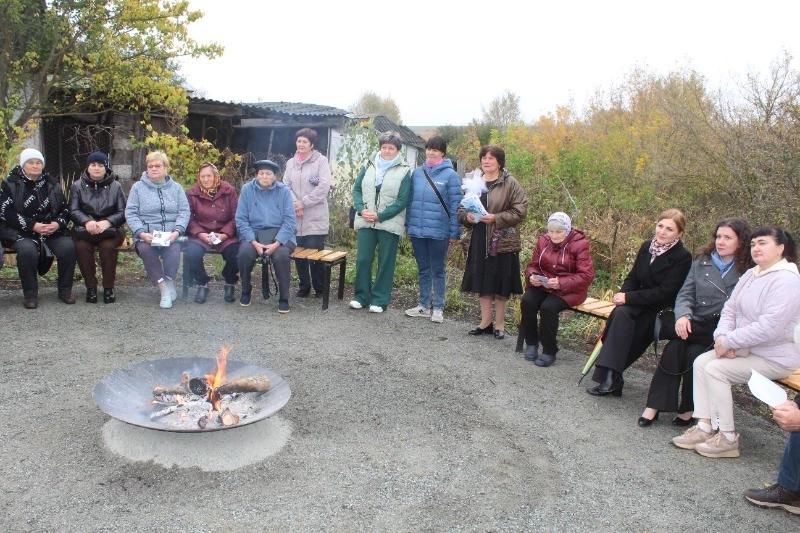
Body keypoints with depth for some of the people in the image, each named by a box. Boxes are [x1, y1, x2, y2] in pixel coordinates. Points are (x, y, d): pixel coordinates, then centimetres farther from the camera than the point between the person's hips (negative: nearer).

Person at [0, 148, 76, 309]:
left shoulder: (52, 184, 13)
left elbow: (65, 209, 13)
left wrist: (58, 224, -9)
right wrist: (32, 226, -17)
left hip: (52, 230, 3)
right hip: (21, 232, -3)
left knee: (68, 247, -26)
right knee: (28, 250, -35)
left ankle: (65, 290, -10)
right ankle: (30, 294, -18)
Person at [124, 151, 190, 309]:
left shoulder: (176, 188, 14)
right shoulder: (138, 187, 11)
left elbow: (184, 212, 5)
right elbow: (130, 213, 3)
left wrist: (177, 232, -13)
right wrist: (141, 233, -14)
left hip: (170, 235, 0)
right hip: (146, 235, 0)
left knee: (174, 251, -33)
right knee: (145, 249, -34)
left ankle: (169, 282, -5)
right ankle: (164, 289, -22)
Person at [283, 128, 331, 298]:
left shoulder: (321, 161, 0)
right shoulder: (291, 163, 15)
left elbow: (324, 186, -10)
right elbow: (286, 185, 7)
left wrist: (303, 203, -11)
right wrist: (295, 204, -10)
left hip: (315, 217, -4)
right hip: (295, 217, 4)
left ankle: (320, 289, 9)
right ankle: (304, 286, 19)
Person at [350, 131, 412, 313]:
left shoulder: (404, 171, -3)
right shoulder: (368, 166, 9)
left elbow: (402, 200, -8)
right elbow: (357, 190, 10)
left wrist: (380, 216, -14)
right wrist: (362, 210, -8)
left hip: (389, 223, -3)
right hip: (366, 222, 3)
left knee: (385, 263, 3)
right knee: (362, 259, 4)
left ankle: (380, 300, 13)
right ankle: (361, 296, 18)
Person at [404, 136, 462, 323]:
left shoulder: (450, 175, -6)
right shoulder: (417, 173, 7)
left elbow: (455, 206, -7)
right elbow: (410, 200, 11)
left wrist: (454, 233, -9)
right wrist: (408, 225, 8)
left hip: (439, 232, -4)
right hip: (417, 231, 4)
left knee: (438, 270, 7)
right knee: (423, 270, 14)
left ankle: (438, 308, 16)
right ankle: (424, 305, 25)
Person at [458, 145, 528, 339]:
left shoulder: (510, 184, -5)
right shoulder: (473, 181, 9)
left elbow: (520, 211, -10)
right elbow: (461, 208, 15)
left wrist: (496, 218, -19)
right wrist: (467, 216, -7)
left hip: (502, 241, -4)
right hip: (479, 240, 5)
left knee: (500, 284, 3)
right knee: (482, 282, 10)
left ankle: (499, 324, 17)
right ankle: (486, 322, 22)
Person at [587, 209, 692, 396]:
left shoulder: (683, 257, -12)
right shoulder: (646, 246, 6)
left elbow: (665, 292, -18)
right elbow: (633, 277, 12)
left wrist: (628, 298, -21)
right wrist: (622, 295, -10)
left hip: (663, 310, -5)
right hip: (641, 303, 5)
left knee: (622, 314, -30)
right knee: (620, 313, -27)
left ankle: (611, 376, -29)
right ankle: (611, 377, -27)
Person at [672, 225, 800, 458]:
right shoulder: (751, 274, 9)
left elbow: (768, 328, -28)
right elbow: (730, 308, 7)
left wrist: (729, 341, -21)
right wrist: (722, 337, -11)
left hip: (776, 358, -8)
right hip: (746, 349, 9)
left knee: (715, 369, -21)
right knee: (701, 362, -7)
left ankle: (728, 438, -8)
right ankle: (705, 427, -5)